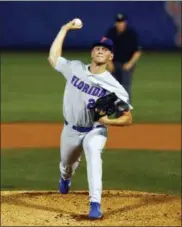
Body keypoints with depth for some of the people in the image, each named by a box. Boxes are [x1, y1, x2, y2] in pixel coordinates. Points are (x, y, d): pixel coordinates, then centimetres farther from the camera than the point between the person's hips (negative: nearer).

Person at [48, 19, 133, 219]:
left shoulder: (114, 87, -20)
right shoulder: (74, 68, -9)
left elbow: (128, 119, -18)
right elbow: (53, 57, 1)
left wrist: (108, 121, -37)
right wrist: (65, 29, 0)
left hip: (95, 131, -4)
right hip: (71, 129, 4)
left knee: (93, 154, -37)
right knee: (67, 164, 25)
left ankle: (95, 204, -39)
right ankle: (65, 178, 66)